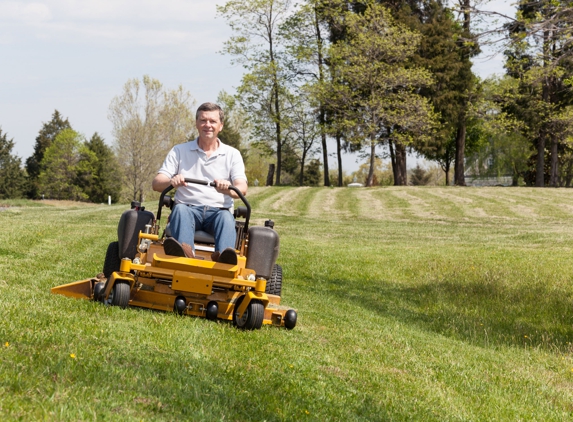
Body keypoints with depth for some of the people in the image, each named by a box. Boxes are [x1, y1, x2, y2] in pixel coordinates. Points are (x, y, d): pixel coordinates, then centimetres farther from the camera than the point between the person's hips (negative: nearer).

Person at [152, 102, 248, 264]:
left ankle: (222, 256, -63)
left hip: (218, 210, 0)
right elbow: (156, 184, 5)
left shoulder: (232, 154, 14)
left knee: (226, 217, -34)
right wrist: (171, 182, -22)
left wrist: (228, 189, -28)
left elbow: (242, 189, -2)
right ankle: (185, 250, -62)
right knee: (180, 209, -34)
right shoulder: (179, 151, 15)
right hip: (189, 208, 0)